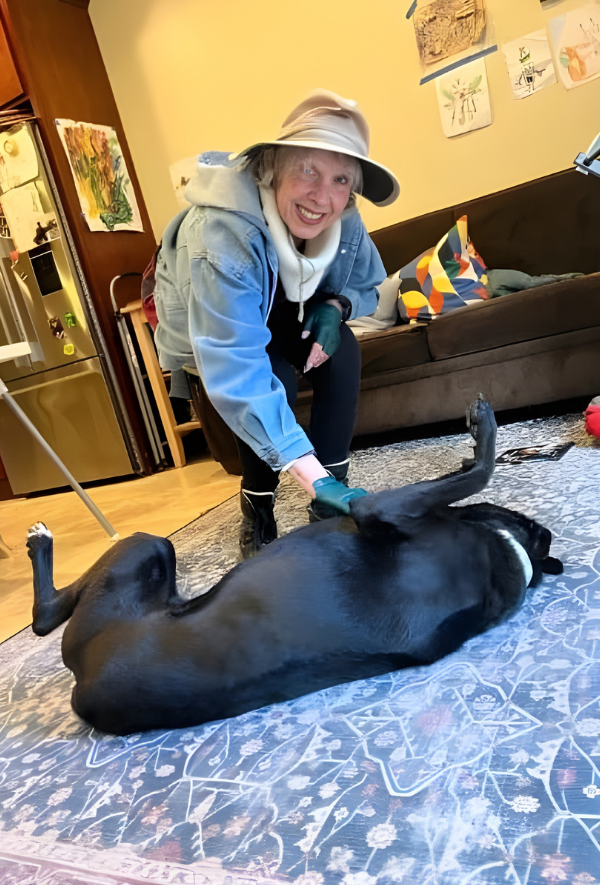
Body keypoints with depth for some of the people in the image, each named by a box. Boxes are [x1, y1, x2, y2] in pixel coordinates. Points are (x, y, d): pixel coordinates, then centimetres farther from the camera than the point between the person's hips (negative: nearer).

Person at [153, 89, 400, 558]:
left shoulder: (343, 222, -24)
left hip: (284, 312, 5)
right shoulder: (223, 237, -42)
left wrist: (335, 306, -28)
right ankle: (257, 517, -6)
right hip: (208, 328, -4)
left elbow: (367, 286, -2)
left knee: (342, 349, -23)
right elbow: (237, 377, -49)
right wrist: (314, 478, -53)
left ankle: (332, 504, -10)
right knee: (276, 380, -30)